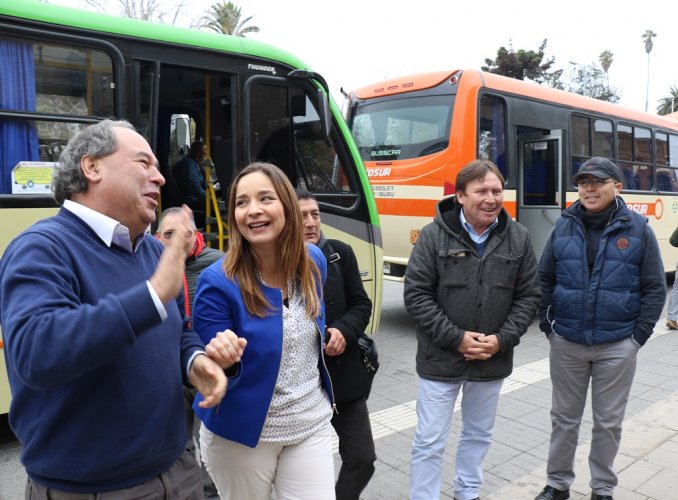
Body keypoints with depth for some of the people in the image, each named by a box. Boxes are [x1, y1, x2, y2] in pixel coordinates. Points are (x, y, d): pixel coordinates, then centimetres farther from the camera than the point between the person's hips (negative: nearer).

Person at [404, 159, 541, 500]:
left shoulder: (519, 238, -2)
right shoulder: (434, 235, -11)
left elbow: (528, 296, 2)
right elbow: (416, 294, -12)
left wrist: (502, 339, -10)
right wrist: (456, 338, -16)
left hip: (493, 360, 4)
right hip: (440, 359, -3)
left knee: (479, 434, 23)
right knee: (429, 442, 5)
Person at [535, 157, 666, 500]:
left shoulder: (637, 228, -4)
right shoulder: (564, 226, 0)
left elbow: (655, 287, -1)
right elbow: (544, 278, 7)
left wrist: (640, 334, -4)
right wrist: (547, 324, 1)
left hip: (617, 346, -1)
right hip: (566, 343, 2)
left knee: (608, 422, 13)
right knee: (564, 418, 14)